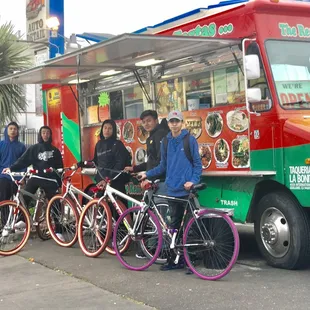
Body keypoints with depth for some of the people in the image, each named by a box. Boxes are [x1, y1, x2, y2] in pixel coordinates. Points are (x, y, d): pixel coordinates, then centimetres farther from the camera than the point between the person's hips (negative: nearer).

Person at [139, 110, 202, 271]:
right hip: (173, 190, 5)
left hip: (187, 190, -5)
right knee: (174, 225, 9)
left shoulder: (190, 140, 0)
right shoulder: (166, 143, 14)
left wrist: (193, 180, -14)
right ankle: (174, 259, 16)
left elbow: (197, 163, -1)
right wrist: (147, 174, 14)